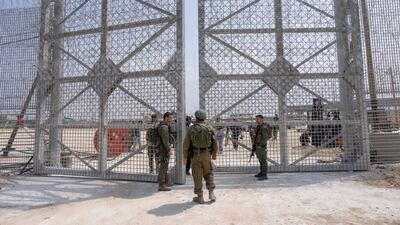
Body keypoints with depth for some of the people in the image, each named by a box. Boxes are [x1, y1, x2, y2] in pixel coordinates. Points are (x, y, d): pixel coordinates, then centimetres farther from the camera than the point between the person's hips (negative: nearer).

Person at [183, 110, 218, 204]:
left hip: (196, 155, -2)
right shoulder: (210, 128, -3)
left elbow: (186, 144, -6)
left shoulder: (191, 129, -7)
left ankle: (200, 197, 12)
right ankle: (211, 193, 10)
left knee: (197, 176, 7)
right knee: (208, 173, 18)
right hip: (207, 155, 2)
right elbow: (215, 143, 1)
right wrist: (214, 155, 15)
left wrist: (185, 156, 6)